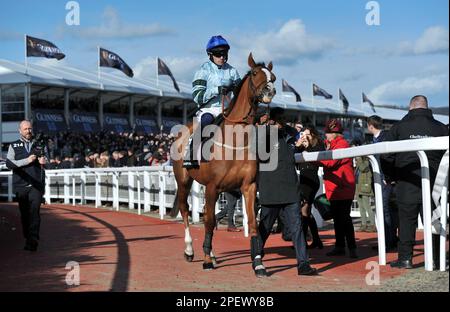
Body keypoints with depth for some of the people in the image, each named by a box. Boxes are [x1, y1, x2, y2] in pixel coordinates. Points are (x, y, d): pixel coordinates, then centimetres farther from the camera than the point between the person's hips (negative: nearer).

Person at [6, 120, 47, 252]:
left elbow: (46, 161, 14)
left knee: (34, 212, -13)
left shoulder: (40, 145, 14)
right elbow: (9, 163, -4)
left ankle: (33, 242, -16)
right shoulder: (14, 146, 9)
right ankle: (28, 239, 18)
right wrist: (27, 160, -16)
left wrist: (44, 161, -11)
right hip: (21, 185, 1)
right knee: (24, 213, 6)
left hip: (36, 185, -1)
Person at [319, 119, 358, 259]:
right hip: (334, 189, 10)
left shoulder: (342, 144, -12)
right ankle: (340, 247, 19)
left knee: (344, 218, -10)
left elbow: (330, 162, -21)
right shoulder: (332, 145, 21)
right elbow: (327, 161, 16)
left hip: (342, 189, -10)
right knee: (337, 219, 13)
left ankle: (352, 247, -8)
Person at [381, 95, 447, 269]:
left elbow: (386, 157, 0)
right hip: (433, 183, 2)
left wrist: (394, 176, 13)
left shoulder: (399, 127, 0)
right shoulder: (441, 128, 5)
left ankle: (405, 258, 3)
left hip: (407, 184, -1)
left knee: (406, 220, 4)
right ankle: (435, 257, 9)